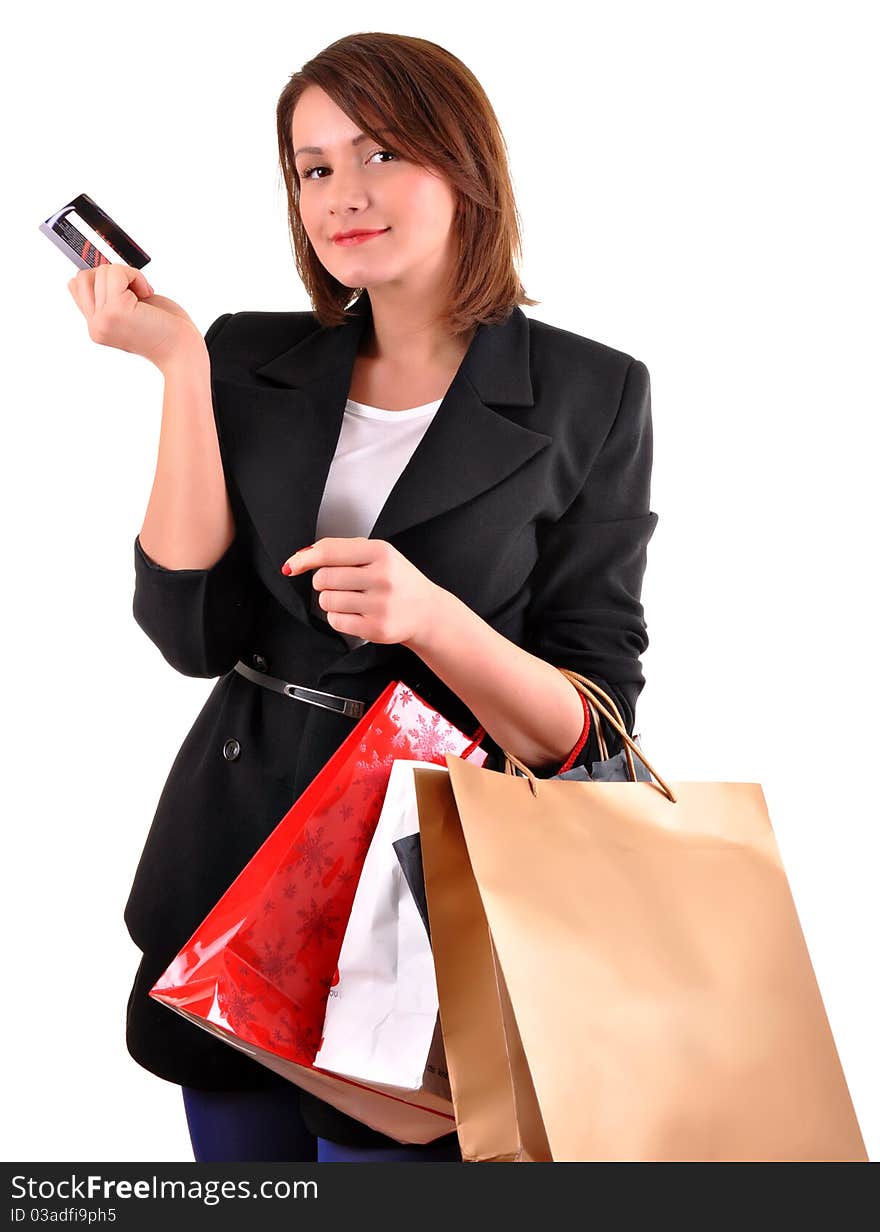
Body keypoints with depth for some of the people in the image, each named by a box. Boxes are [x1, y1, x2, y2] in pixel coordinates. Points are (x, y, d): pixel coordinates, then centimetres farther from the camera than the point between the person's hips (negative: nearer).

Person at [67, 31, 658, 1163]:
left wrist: (432, 619, -26)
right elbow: (193, 634, -9)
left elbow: (589, 728, -8)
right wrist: (182, 364, -11)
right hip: (232, 875, 4)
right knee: (240, 1167, 18)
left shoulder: (590, 396, -7)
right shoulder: (252, 361, 3)